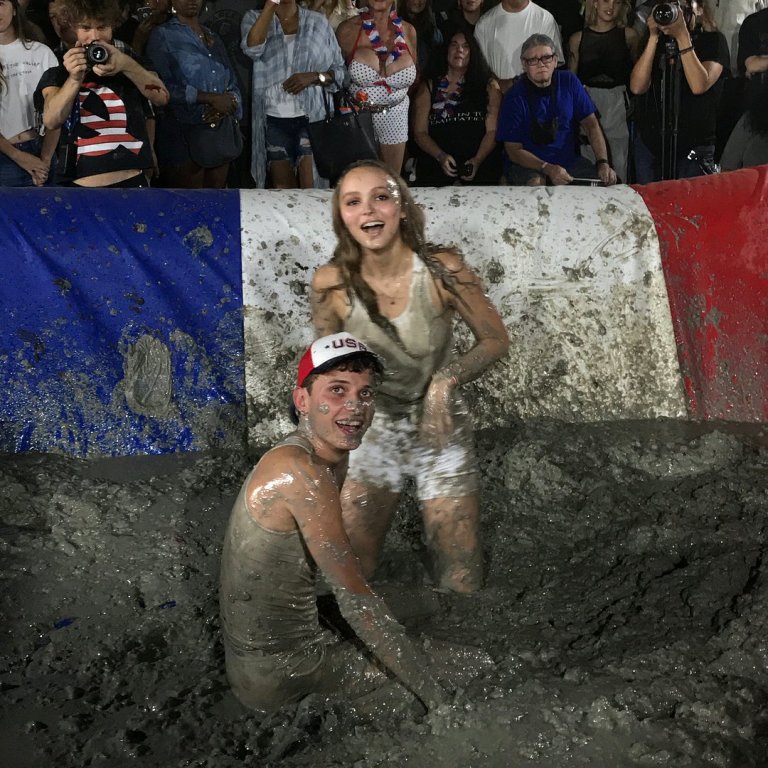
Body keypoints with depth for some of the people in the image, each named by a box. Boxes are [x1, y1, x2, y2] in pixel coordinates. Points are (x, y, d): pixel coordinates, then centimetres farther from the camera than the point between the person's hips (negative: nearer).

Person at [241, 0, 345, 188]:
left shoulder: (318, 21, 6)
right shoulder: (254, 18, 6)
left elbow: (339, 70, 8)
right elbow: (252, 49, -17)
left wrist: (314, 76, -12)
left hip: (310, 117, -1)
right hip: (273, 119, 1)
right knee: (282, 190, 8)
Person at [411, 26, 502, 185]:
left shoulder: (489, 86, 13)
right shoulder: (428, 87, 14)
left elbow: (493, 131, 4)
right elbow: (420, 132, 7)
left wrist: (477, 160, -13)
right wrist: (441, 157, -10)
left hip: (480, 159, 0)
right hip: (435, 160, 0)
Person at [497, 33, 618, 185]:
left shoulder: (569, 82, 2)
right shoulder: (515, 97, -9)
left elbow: (591, 124, 1)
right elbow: (514, 150, -10)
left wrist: (603, 162, -15)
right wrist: (548, 169, -25)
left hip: (569, 160, 4)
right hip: (529, 164, -4)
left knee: (608, 180, -18)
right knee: (535, 183, -37)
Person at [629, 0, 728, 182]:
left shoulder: (713, 40, -1)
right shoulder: (656, 42, 8)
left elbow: (699, 85, -19)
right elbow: (637, 87, -7)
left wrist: (682, 37, -19)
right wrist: (654, 37, -12)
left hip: (693, 147, -3)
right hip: (649, 144, 3)